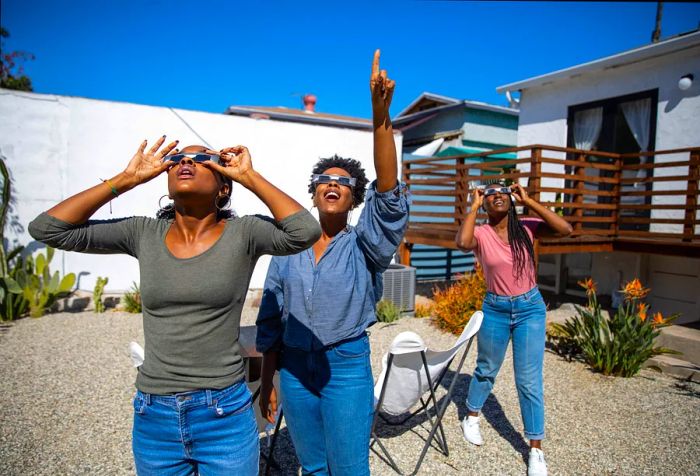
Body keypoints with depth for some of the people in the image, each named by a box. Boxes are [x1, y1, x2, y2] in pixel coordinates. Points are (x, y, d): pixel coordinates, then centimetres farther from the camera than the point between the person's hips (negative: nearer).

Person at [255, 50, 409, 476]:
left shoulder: (362, 246, -6)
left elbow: (389, 200, -26)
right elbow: (270, 320, 6)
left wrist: (381, 117, -36)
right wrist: (267, 382, 8)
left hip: (347, 367, -2)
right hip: (294, 367, 3)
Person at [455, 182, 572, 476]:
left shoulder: (527, 228, -6)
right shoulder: (481, 233, -11)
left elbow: (565, 229, -20)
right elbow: (463, 243, -34)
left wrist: (528, 201, -18)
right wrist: (474, 205, -22)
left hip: (530, 308, 0)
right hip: (495, 309, 0)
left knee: (529, 382, 4)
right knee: (486, 369, 19)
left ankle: (536, 449, 21)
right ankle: (472, 418, 45)